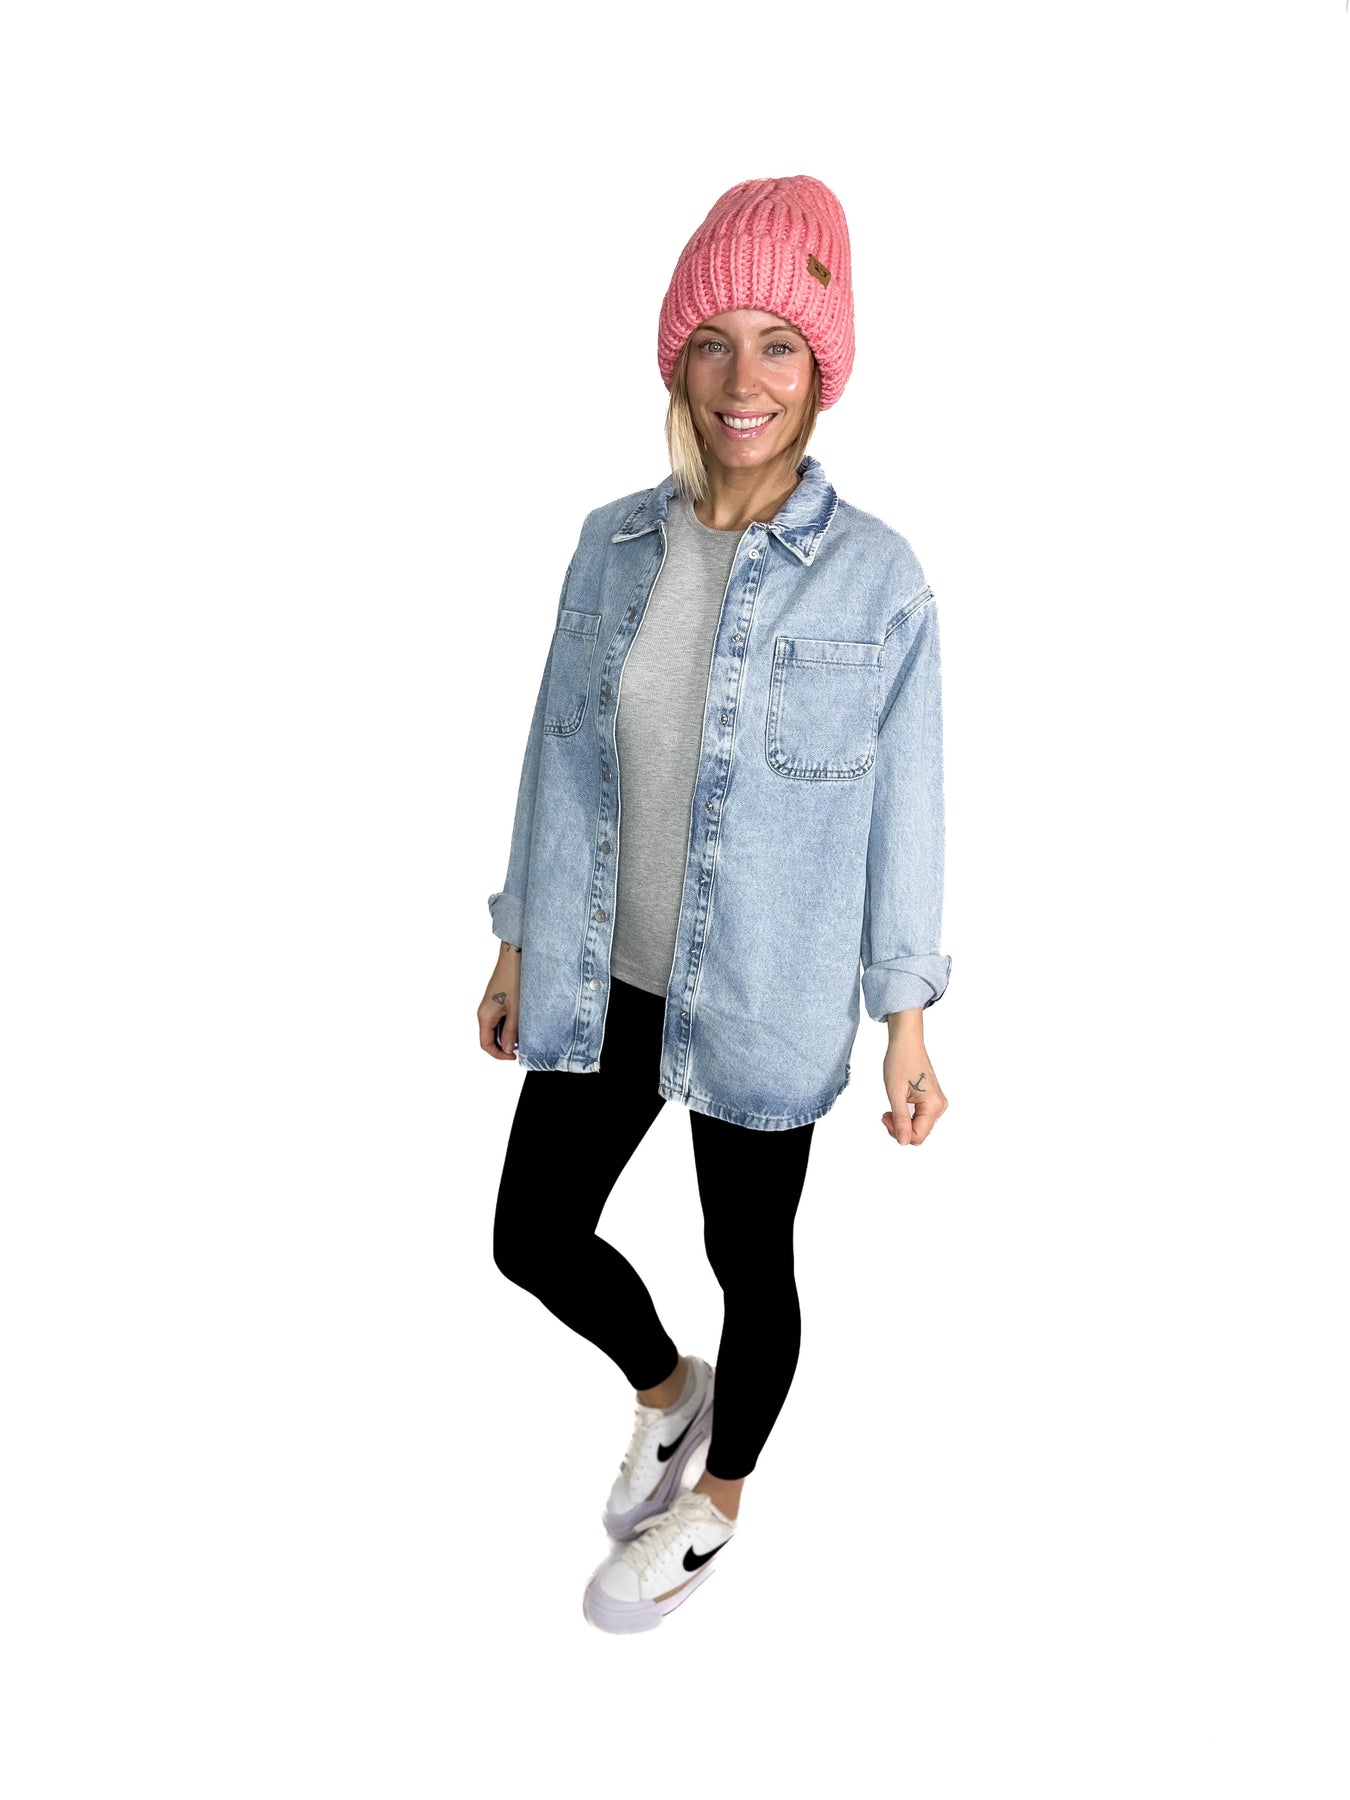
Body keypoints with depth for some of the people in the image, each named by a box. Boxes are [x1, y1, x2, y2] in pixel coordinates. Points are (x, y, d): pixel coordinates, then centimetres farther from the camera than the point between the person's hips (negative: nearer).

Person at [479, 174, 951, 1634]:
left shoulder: (876, 577, -12)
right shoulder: (612, 543, -1)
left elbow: (901, 801, -7)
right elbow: (561, 751, 5)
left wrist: (907, 1023, -6)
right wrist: (518, 943, 9)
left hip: (766, 996, -4)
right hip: (604, 974, 4)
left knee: (749, 1261, 14)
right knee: (533, 1236, 13)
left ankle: (718, 1500, 44)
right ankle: (665, 1390, 46)